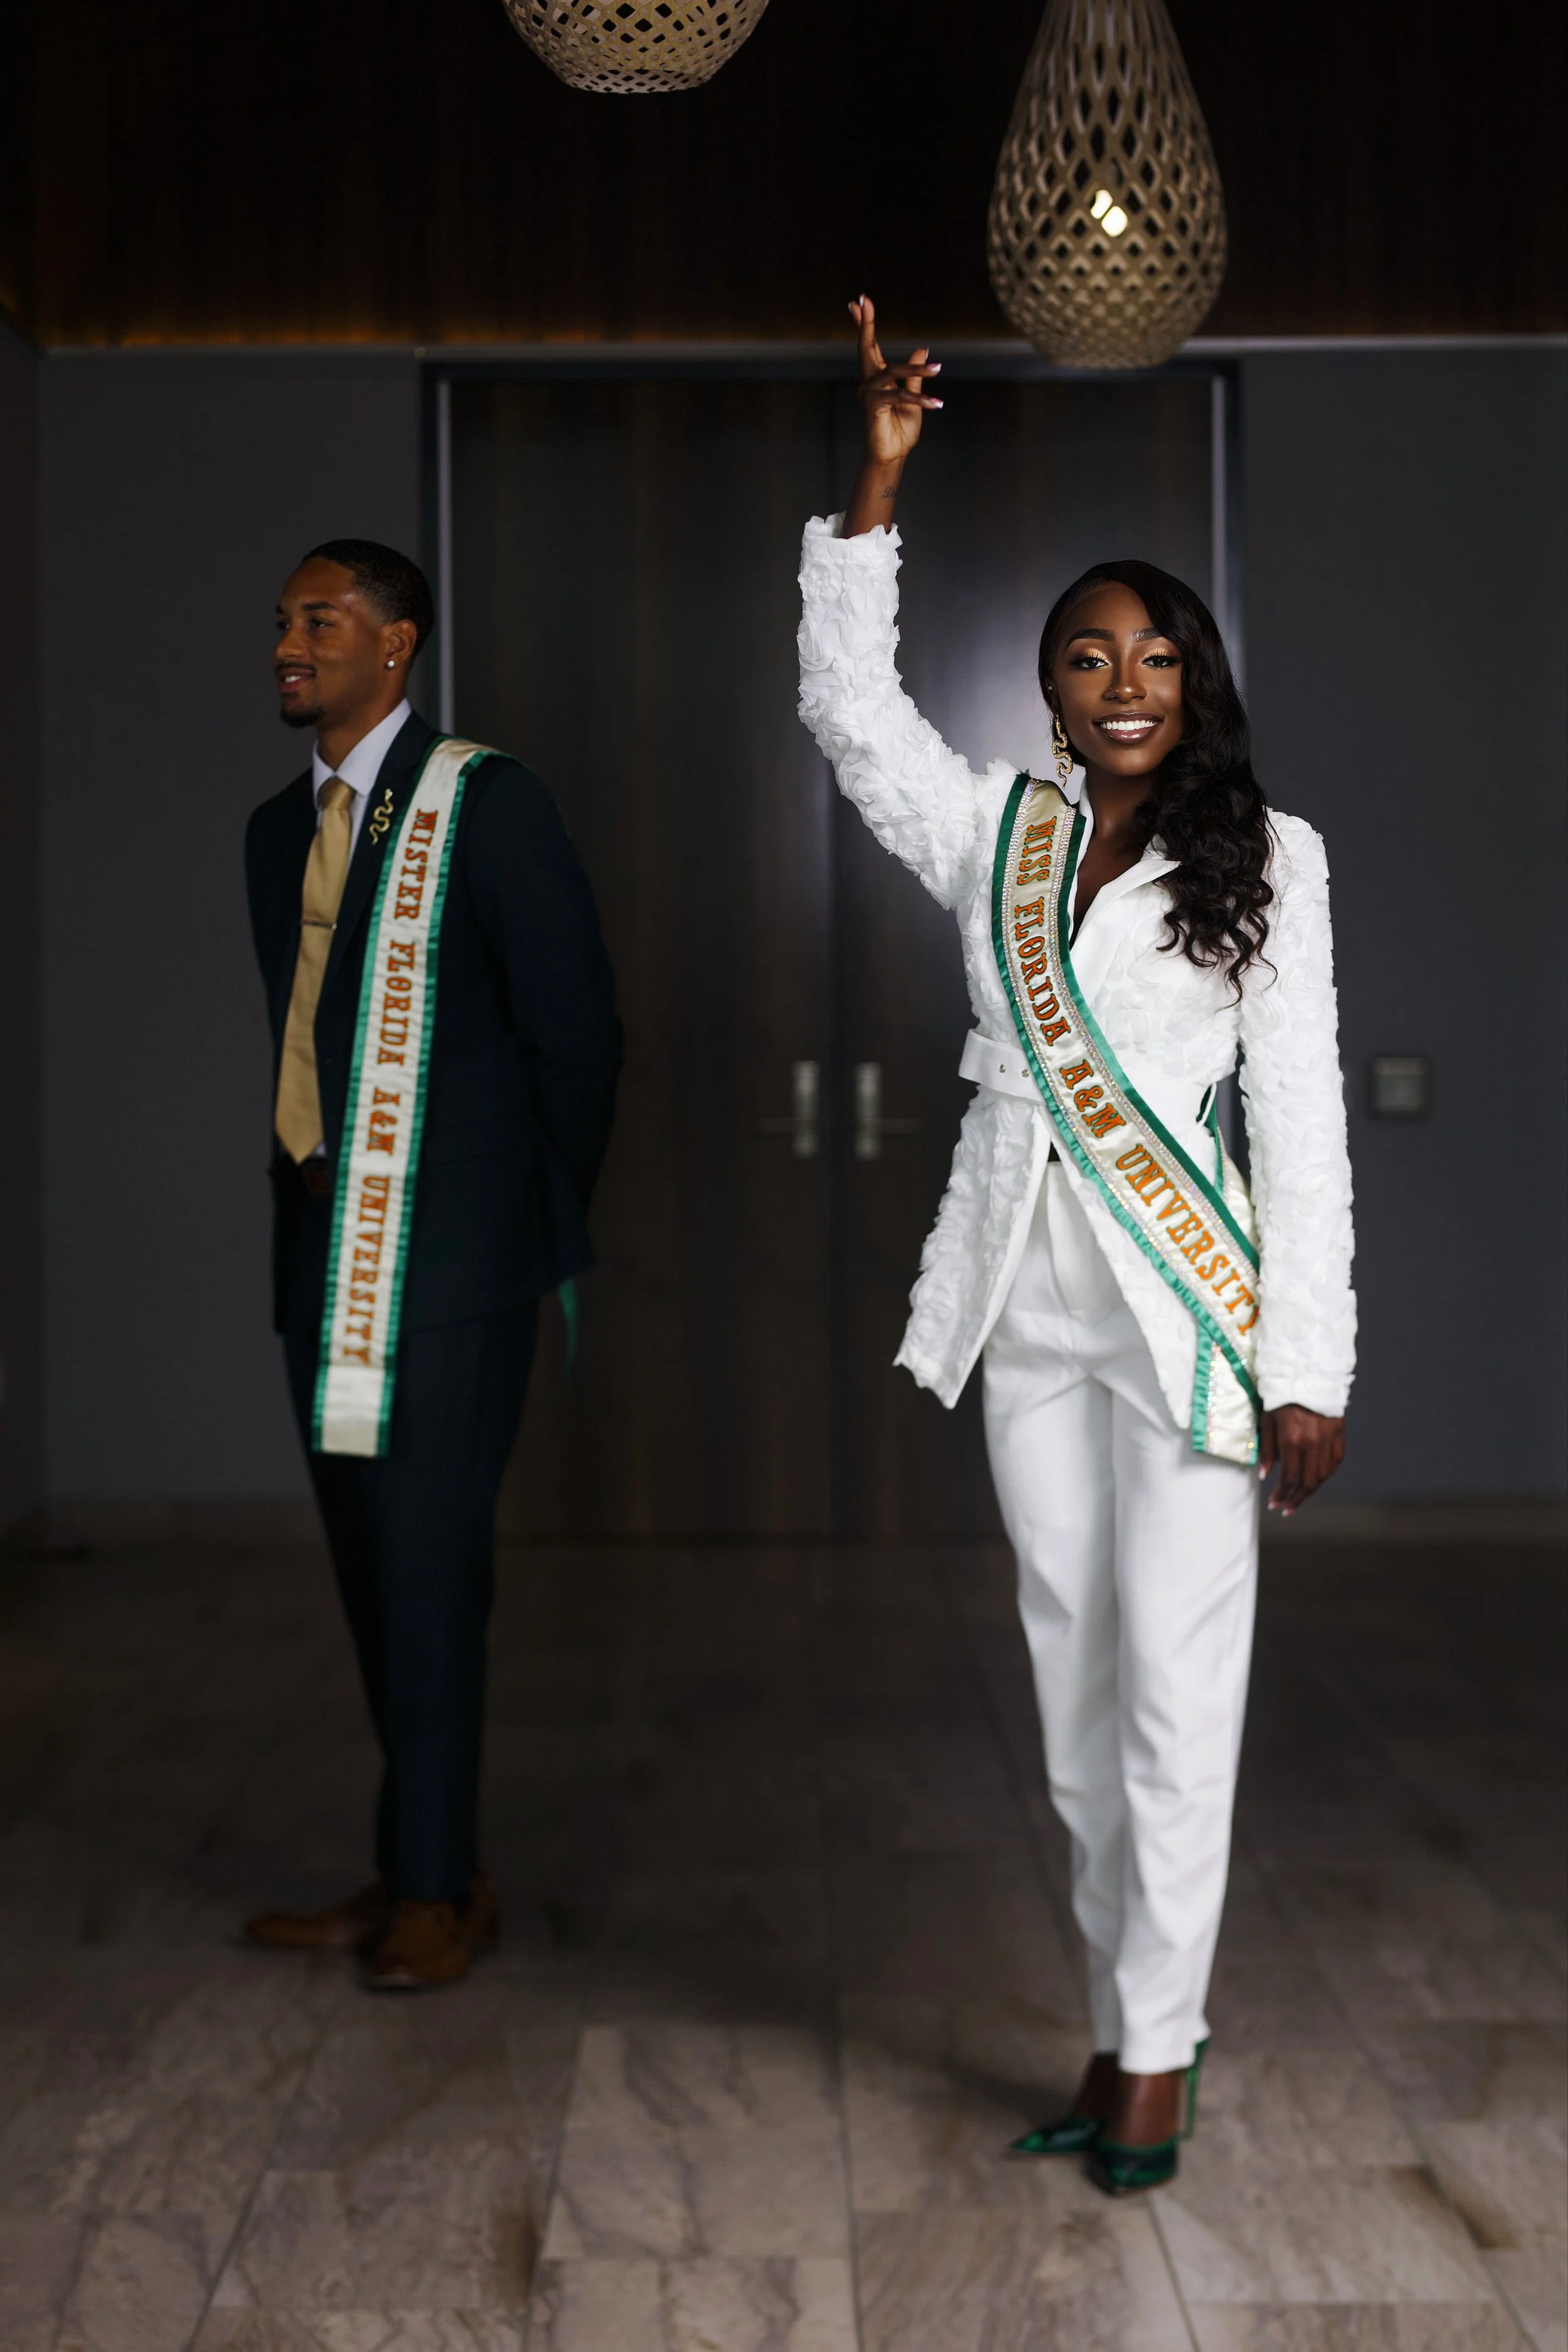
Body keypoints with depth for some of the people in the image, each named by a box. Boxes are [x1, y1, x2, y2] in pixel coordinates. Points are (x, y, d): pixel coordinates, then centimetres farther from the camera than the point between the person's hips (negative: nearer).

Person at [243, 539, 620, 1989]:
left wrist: (543, 1216, 2)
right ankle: (422, 1872, 21)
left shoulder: (488, 805, -6)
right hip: (325, 1254, 7)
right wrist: (305, 1182, 13)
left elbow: (575, 1028, -4)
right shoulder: (279, 829, 14)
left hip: (445, 1261, -7)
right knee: (373, 1568, 10)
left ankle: (436, 1885, 9)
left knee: (429, 1566, -3)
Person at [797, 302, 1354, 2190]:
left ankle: (1155, 2051, 11)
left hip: (1188, 1317, -4)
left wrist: (1311, 1367, -9)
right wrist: (879, 480, 1)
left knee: (1177, 1696, -2)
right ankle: (1122, 2024, 23)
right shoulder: (992, 837, 9)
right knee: (1074, 1693, 11)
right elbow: (845, 703, 8)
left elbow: (1302, 1118, -4)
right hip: (1030, 1318, 4)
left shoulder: (1261, 864, -1)